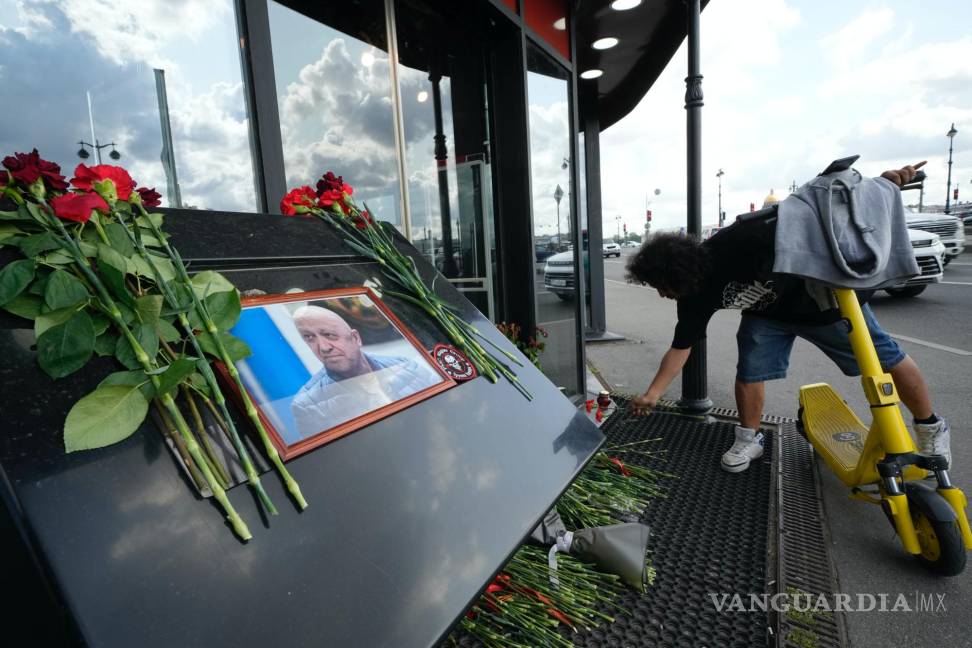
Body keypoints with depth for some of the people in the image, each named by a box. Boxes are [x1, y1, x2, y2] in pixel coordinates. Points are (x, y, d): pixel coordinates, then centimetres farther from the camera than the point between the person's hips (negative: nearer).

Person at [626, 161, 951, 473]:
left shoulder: (737, 241, -38)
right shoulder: (694, 300, -19)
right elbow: (680, 348, -10)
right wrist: (652, 394, -10)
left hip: (826, 293, -3)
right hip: (768, 315, 4)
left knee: (885, 358, 8)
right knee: (750, 371, -9)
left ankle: (932, 428, 30)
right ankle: (749, 439, 11)